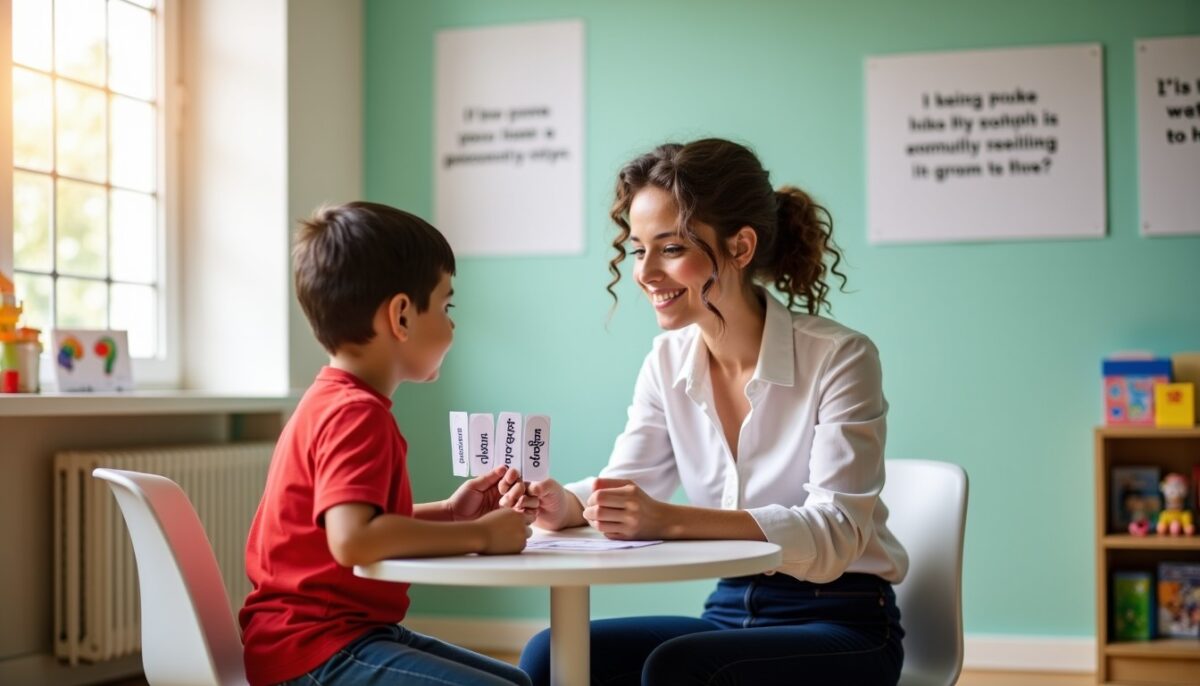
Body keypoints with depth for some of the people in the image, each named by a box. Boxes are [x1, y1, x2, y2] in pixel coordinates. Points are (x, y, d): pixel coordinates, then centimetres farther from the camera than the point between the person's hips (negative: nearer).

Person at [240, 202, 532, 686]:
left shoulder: (332, 402, 13)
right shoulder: (357, 412, -19)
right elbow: (353, 540, -34)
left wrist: (447, 514, 10)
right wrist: (478, 535, -24)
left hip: (342, 632, 11)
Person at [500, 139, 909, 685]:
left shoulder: (838, 358, -15)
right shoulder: (667, 362, 3)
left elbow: (834, 532, -23)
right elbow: (625, 485, 1)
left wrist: (672, 521, -36)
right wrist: (563, 504, -23)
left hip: (843, 627, -5)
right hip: (730, 613, 5)